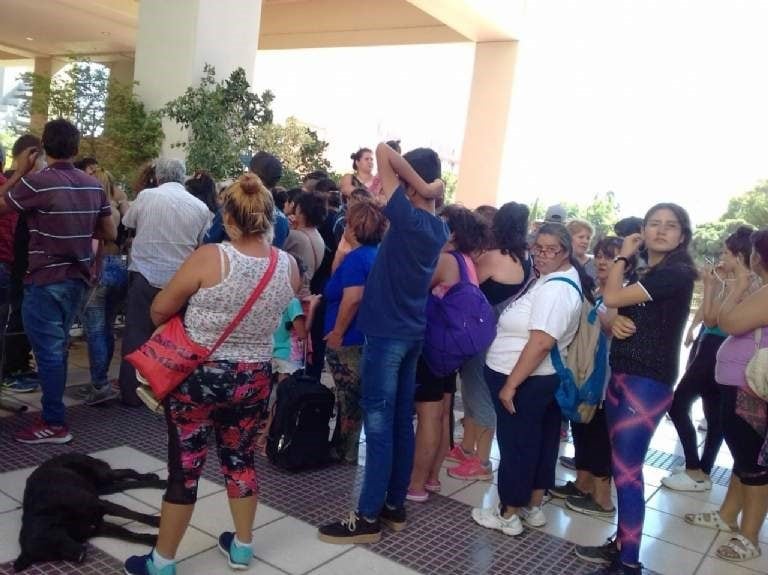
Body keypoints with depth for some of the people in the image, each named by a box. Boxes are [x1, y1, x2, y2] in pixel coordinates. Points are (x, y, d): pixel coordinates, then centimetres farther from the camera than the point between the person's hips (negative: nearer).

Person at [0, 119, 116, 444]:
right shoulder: (93, 185, 2)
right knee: (58, 348, 18)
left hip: (45, 281, -6)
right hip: (77, 279, 7)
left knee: (47, 351, 0)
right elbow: (110, 234, 8)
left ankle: (55, 424, 5)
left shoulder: (36, 182, -15)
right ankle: (54, 411, 28)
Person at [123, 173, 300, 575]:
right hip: (255, 379, 4)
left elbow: (159, 310, -8)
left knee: (184, 468, 9)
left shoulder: (209, 258, -20)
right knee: (241, 459, 21)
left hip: (198, 376, -4)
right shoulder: (288, 266, -8)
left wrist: (187, 315, 12)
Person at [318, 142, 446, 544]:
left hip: (387, 331, -8)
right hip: (412, 332, 8)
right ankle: (395, 506, 24)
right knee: (401, 422, 13)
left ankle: (368, 517, 7)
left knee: (379, 424, -2)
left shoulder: (409, 218, -16)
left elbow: (383, 151, -18)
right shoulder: (438, 228, 7)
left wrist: (422, 189, -15)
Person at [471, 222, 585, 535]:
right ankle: (533, 507, 31)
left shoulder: (554, 289, -23)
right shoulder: (561, 279, 11)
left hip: (525, 381, -10)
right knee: (539, 442, 17)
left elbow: (541, 342, -30)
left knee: (515, 444, 2)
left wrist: (510, 384, -25)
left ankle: (508, 515, 16)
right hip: (543, 378, 10)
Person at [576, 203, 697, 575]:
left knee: (626, 470, -7)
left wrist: (623, 256, -2)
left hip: (648, 382, -9)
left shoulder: (677, 274, -13)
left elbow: (611, 297, -18)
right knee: (621, 465, 12)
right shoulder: (642, 273, 16)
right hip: (621, 375, 9)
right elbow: (612, 314, 18)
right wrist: (614, 323, -7)